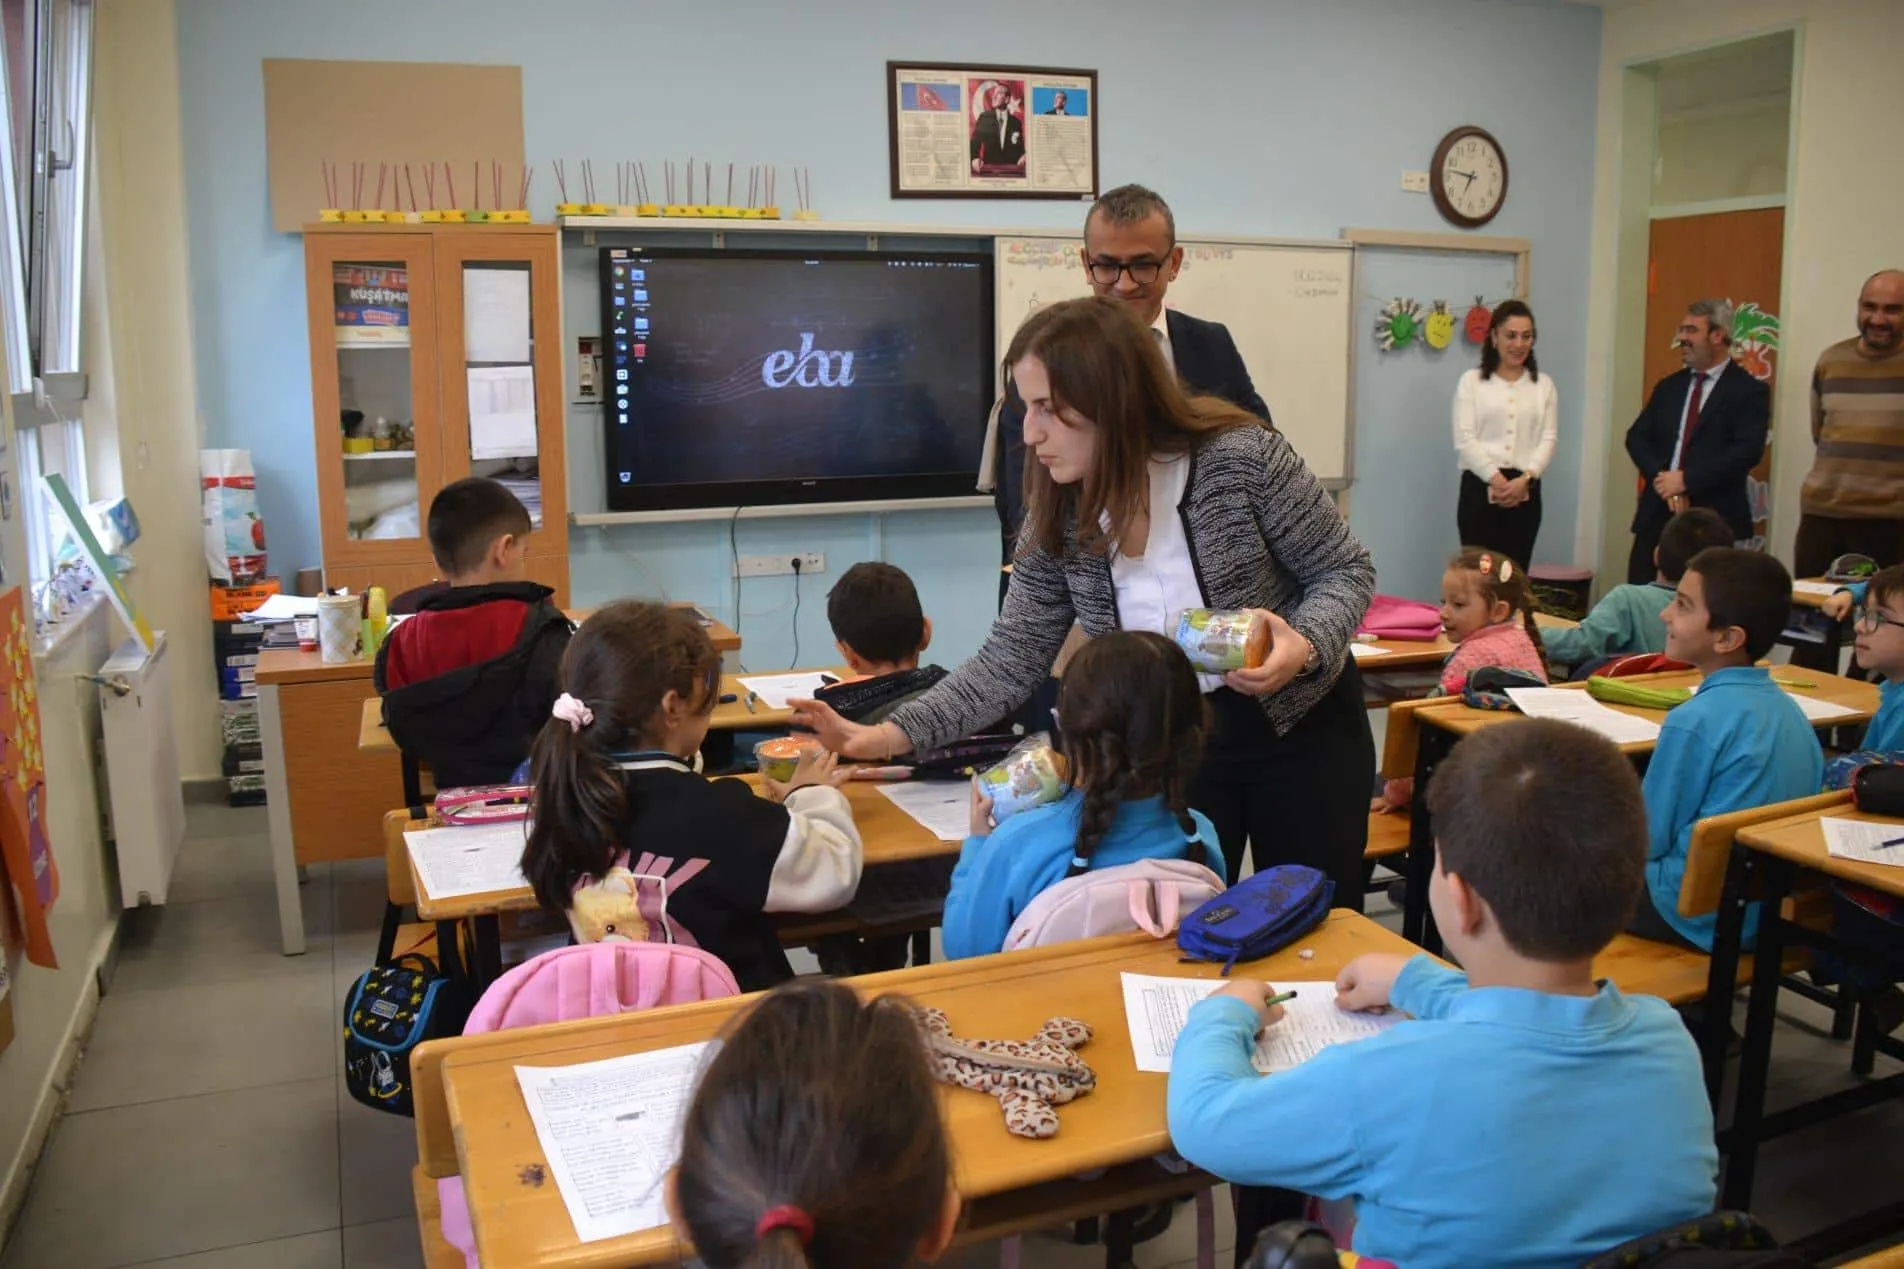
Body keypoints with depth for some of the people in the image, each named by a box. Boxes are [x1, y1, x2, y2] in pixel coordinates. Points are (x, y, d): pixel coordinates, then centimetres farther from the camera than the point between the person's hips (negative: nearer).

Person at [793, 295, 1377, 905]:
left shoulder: (1240, 458, -22)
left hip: (1297, 729, -2)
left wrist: (1306, 645, -32)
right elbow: (1010, 661, -6)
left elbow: (1345, 571, -10)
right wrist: (887, 735, -17)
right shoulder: (1058, 519, -10)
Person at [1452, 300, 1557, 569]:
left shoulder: (1544, 385, 14)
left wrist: (1526, 479, -12)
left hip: (1525, 490, 2)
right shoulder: (1471, 381, 6)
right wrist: (1495, 478, -15)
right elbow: (1465, 440, -3)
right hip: (1480, 487, -2)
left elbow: (1549, 439, 5)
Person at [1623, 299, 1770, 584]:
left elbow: (1747, 450, -12)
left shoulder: (1749, 391, -1)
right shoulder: (1668, 386, 16)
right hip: (1657, 513, 5)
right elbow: (1636, 437, 9)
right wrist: (1661, 478, -9)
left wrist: (1687, 480, -17)